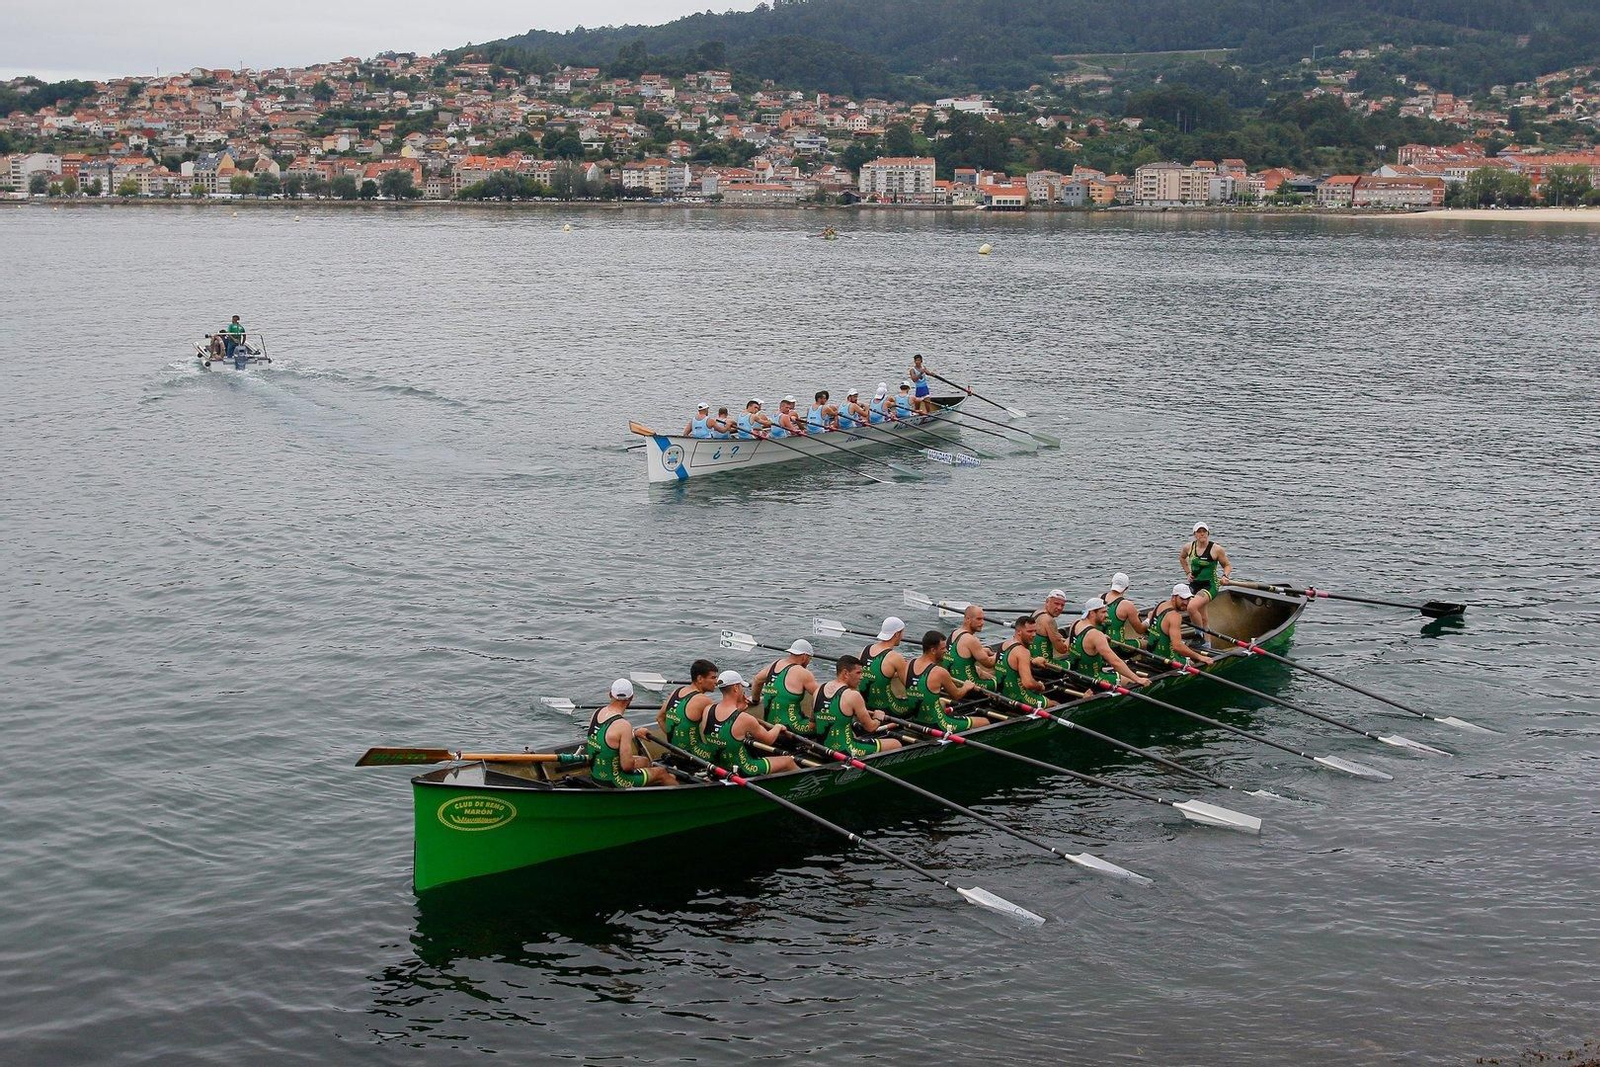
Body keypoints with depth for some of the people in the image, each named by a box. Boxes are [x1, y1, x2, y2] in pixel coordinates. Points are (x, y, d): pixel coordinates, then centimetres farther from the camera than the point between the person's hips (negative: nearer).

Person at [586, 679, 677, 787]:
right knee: (662, 773, 13)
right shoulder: (623, 726, -28)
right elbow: (627, 766, -27)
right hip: (612, 781, -8)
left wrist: (634, 733, 20)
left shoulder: (597, 713, -4)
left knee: (645, 761, 30)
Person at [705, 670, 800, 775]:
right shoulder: (745, 719, -27)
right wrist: (778, 727, 11)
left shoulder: (708, 711, -10)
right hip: (742, 772, -7)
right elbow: (768, 739, -9)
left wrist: (738, 709, 4)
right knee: (788, 761, 12)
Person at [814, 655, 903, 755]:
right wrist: (878, 718, 15)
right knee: (896, 744, 0)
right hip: (844, 751, -8)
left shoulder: (819, 690, 4)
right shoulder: (852, 695, -16)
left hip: (823, 748, 8)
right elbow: (870, 727, -9)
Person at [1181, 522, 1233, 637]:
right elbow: (1182, 558, 25)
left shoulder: (1216, 549, -12)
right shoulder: (1189, 547, 1)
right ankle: (1206, 644, 28)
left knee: (1192, 607, -28)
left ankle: (1200, 633, -7)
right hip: (1194, 585, 6)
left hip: (1210, 585, -6)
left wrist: (1225, 576, -19)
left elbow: (1228, 565, 0)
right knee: (1201, 618, 14)